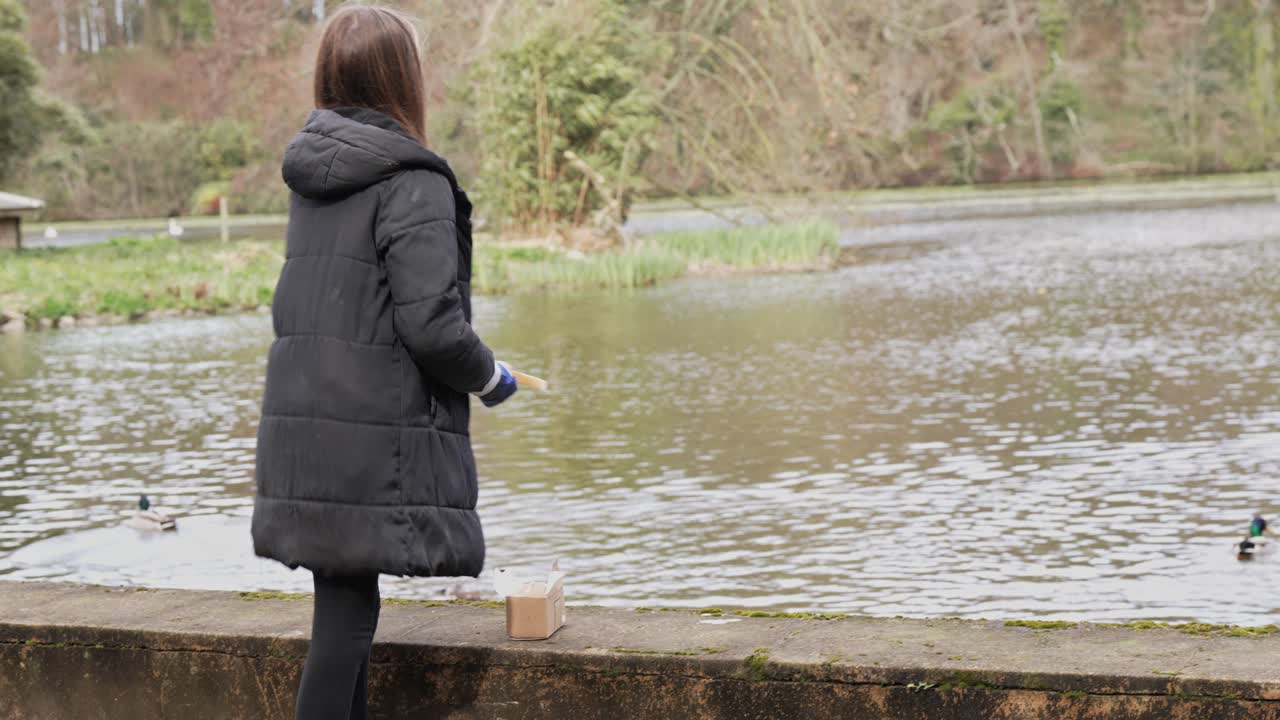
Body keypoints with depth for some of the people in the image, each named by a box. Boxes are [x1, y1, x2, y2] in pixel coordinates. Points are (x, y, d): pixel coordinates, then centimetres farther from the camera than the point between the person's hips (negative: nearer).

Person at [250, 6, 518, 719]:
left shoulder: (312, 175, 11)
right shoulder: (413, 182, -12)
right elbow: (430, 324, -18)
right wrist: (488, 376, 1)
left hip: (301, 432, 7)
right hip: (376, 441, -7)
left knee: (346, 603, 15)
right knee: (347, 611, -3)